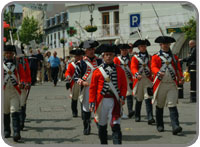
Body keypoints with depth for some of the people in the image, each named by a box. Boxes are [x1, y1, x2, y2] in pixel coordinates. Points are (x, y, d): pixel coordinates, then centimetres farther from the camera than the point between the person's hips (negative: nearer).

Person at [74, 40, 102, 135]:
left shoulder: (99, 61, 11)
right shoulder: (81, 63, 1)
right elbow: (76, 76, 2)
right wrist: (82, 82, -15)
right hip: (86, 89, -2)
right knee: (86, 109, 4)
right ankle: (86, 128, 21)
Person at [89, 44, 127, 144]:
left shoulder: (119, 70, 5)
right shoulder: (97, 71, 2)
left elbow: (124, 85, 6)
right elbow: (92, 88, 2)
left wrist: (122, 97, -9)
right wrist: (92, 102, -4)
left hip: (115, 101, 0)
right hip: (102, 101, 1)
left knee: (116, 125, -8)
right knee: (102, 125, 12)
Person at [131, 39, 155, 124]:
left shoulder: (150, 57, 12)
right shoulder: (135, 58, 5)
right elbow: (133, 67, -10)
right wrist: (137, 75, -29)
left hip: (148, 80, 0)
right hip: (138, 80, 0)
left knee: (148, 98, -12)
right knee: (139, 99, 10)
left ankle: (150, 118, -19)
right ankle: (137, 116, 26)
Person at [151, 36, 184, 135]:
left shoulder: (174, 57, 15)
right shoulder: (156, 57, 6)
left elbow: (178, 69, 13)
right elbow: (153, 67, -9)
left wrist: (181, 78, -6)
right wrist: (159, 72, -31)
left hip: (172, 84, 1)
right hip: (160, 84, -1)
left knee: (172, 105, -10)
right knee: (159, 105, 10)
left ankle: (175, 127, -19)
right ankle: (160, 126, 24)